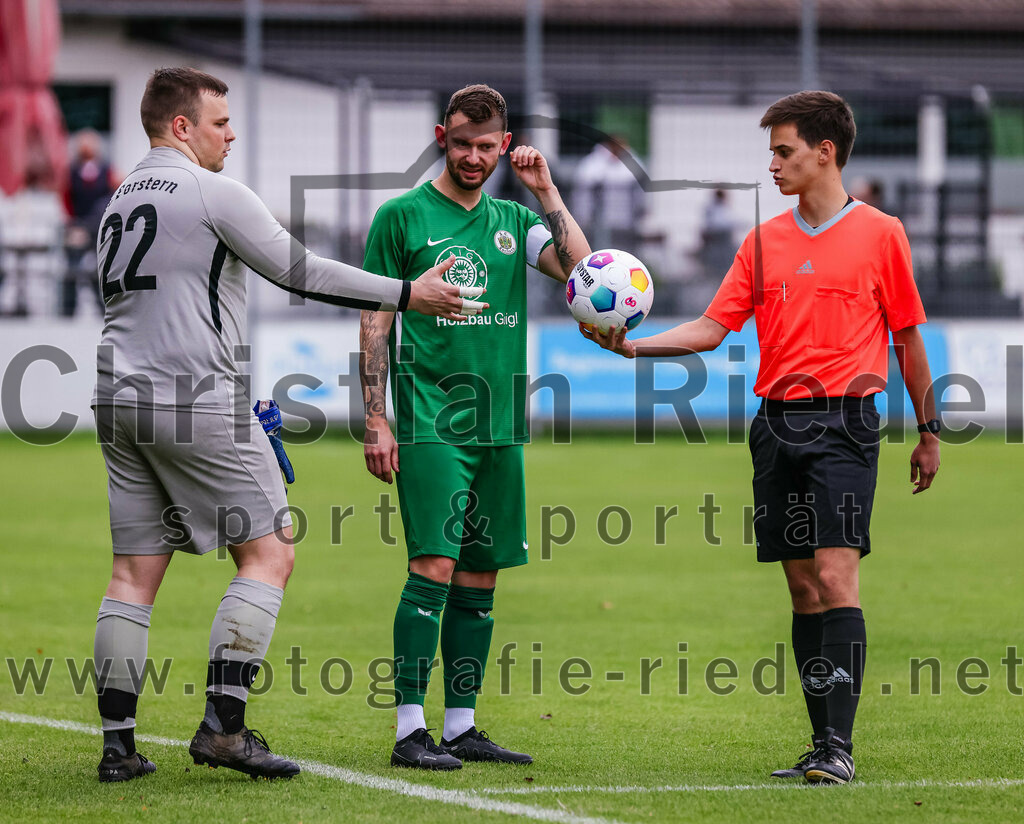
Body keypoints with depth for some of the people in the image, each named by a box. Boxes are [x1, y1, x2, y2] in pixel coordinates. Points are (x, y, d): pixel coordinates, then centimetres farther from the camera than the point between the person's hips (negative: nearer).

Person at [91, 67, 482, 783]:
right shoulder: (213, 194, -7)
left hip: (121, 401, 8)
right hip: (198, 400, -8)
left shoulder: (120, 203, 18)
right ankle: (224, 725, -11)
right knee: (269, 553, -2)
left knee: (136, 571, 8)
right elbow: (300, 272, -8)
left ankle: (118, 743, 3)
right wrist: (407, 294, -2)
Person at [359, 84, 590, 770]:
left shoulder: (513, 220, 14)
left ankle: (462, 726, 14)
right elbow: (375, 322, 0)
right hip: (430, 422, -5)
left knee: (480, 576, 7)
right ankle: (410, 731, -12)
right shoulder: (403, 216, 1)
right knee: (434, 566, -13)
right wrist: (376, 422, -6)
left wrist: (547, 192, -2)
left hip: (499, 425, 5)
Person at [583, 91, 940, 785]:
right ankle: (823, 744, 9)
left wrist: (928, 431, 8)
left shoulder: (879, 233, 1)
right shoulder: (764, 241, 12)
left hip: (845, 422, -5)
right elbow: (714, 327, 9)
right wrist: (634, 346, -5)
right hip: (777, 424, 5)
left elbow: (907, 336, 6)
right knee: (804, 589, 5)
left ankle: (840, 746, -17)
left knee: (836, 577, -14)